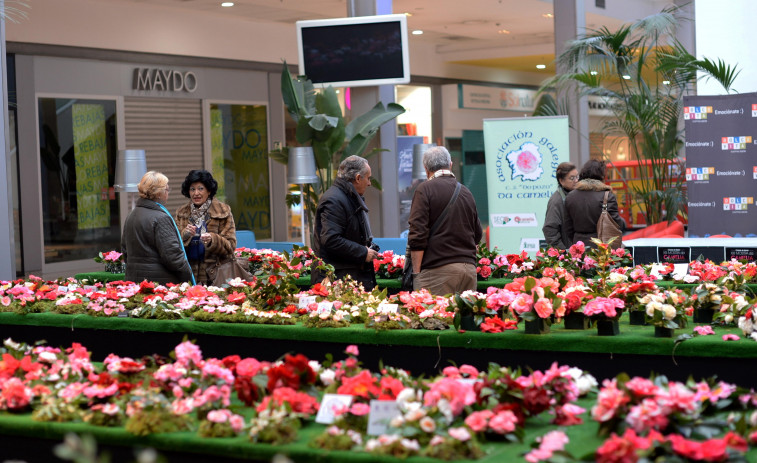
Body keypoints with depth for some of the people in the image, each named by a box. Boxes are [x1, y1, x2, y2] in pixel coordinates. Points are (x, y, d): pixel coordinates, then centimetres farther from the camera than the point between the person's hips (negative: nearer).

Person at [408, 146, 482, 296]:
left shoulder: (425, 190, -3)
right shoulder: (466, 192, 14)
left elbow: (417, 235, -9)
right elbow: (478, 234, 22)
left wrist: (416, 272, -7)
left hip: (439, 268, -5)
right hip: (469, 267, 6)